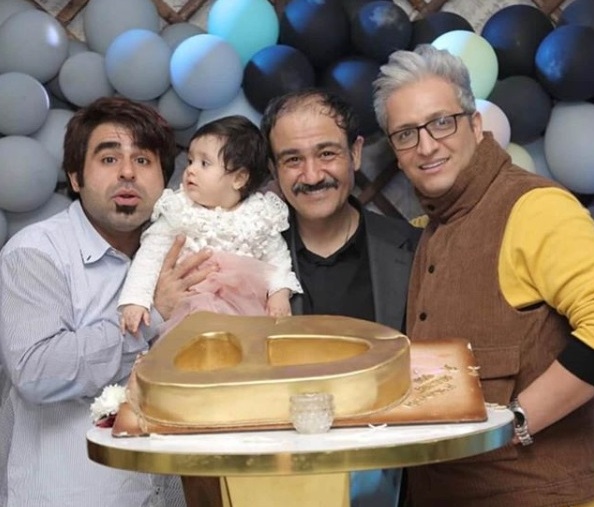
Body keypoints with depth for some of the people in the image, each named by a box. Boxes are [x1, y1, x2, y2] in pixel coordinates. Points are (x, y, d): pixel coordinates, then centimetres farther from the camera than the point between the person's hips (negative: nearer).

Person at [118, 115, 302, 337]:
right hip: (191, 306, -1)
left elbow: (278, 259, 13)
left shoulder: (260, 215, 5)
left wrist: (280, 292, -5)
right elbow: (150, 256, -2)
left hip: (246, 306, 2)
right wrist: (135, 300, -14)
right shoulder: (178, 212, 1)